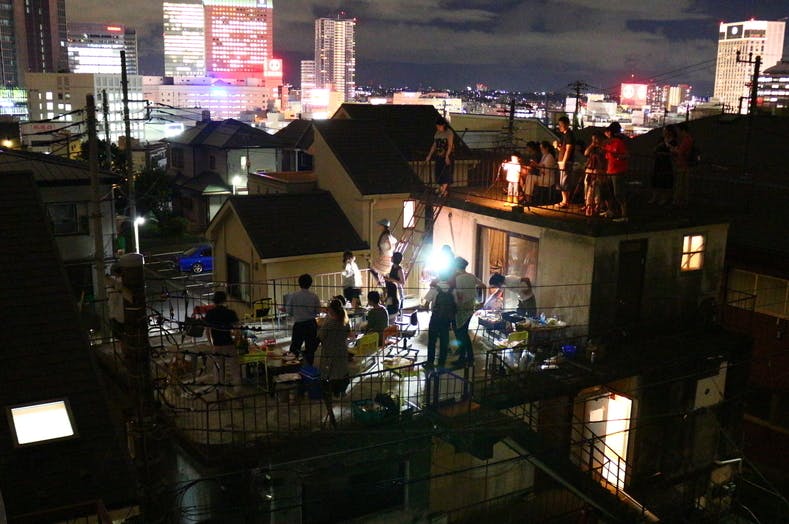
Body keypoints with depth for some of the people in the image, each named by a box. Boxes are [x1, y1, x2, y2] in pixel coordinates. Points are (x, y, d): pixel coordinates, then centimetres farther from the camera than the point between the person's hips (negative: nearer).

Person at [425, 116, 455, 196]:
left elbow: (450, 145, -17)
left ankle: (444, 190, -3)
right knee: (438, 172, 7)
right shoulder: (437, 133, 10)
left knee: (445, 172, -6)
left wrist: (447, 156, -27)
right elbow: (434, 145, 15)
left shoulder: (449, 133, -10)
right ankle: (440, 188, 17)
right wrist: (429, 156, 13)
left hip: (447, 156, -7)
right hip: (438, 155, 7)